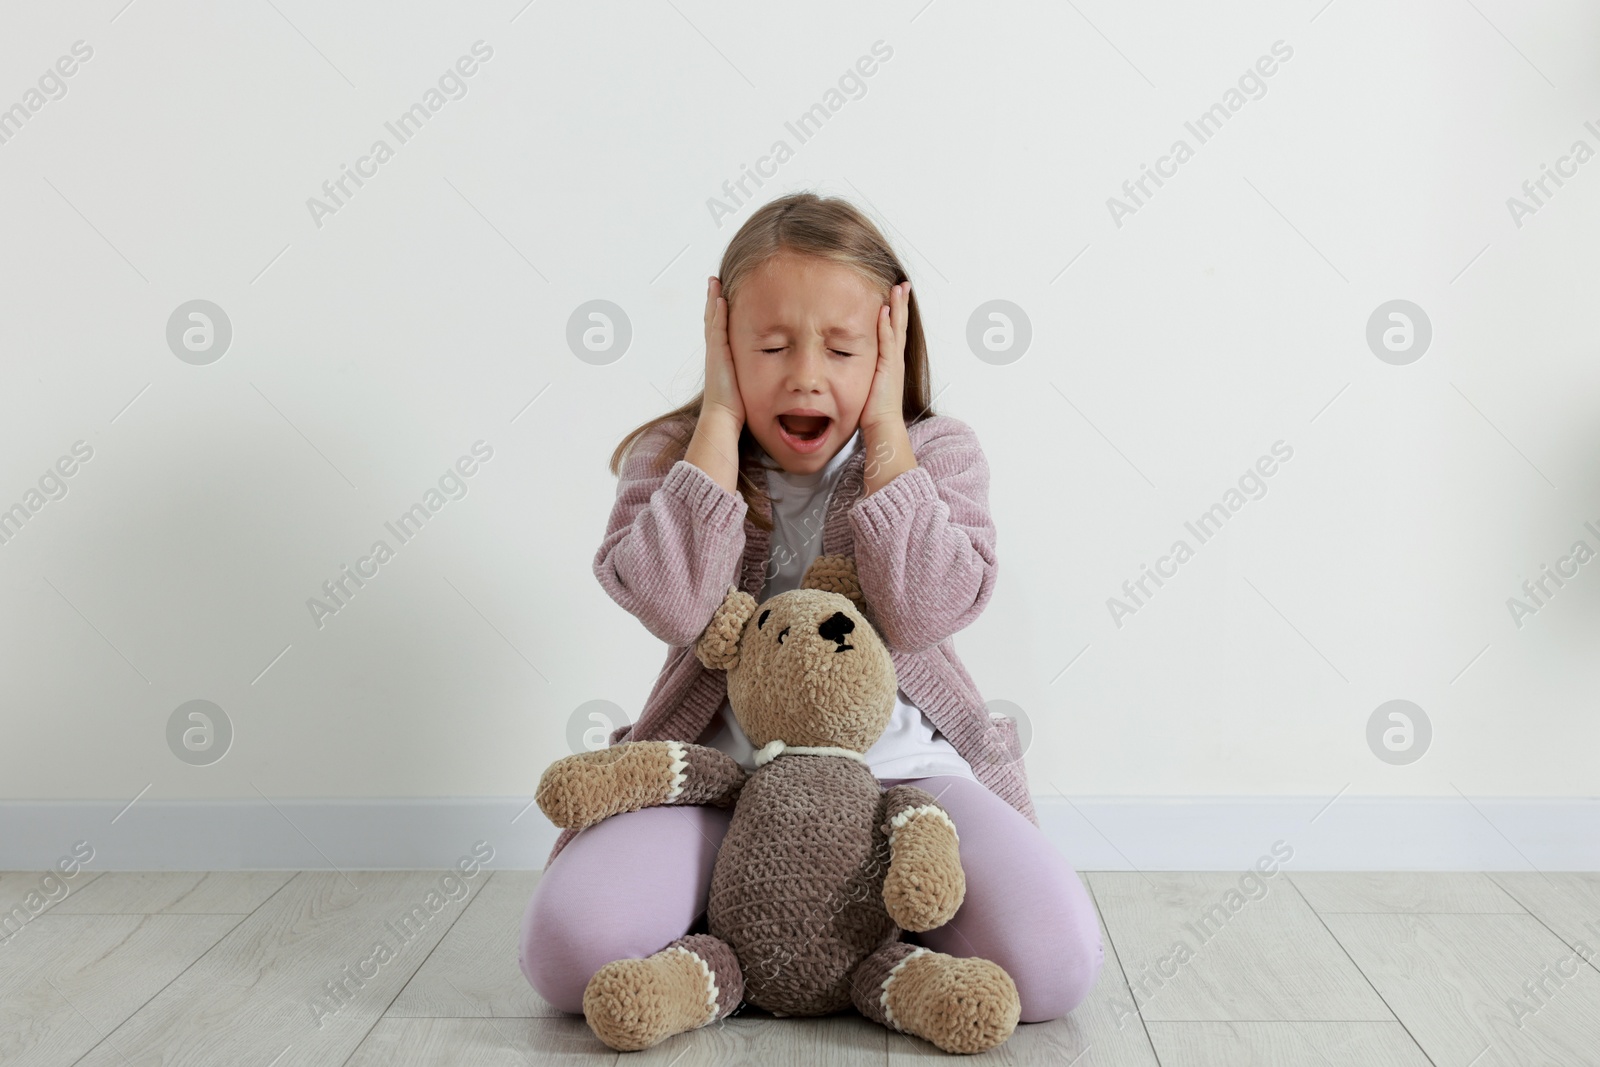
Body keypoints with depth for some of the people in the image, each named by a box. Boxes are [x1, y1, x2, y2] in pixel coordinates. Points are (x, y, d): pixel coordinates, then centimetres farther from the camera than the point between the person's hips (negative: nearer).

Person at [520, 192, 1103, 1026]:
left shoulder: (937, 454, 3)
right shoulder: (672, 457, 3)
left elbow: (924, 613, -16)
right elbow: (674, 607, -18)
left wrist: (886, 432, -12)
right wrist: (721, 420, -13)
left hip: (900, 767, 1)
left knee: (1055, 963, -23)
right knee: (567, 944, -25)